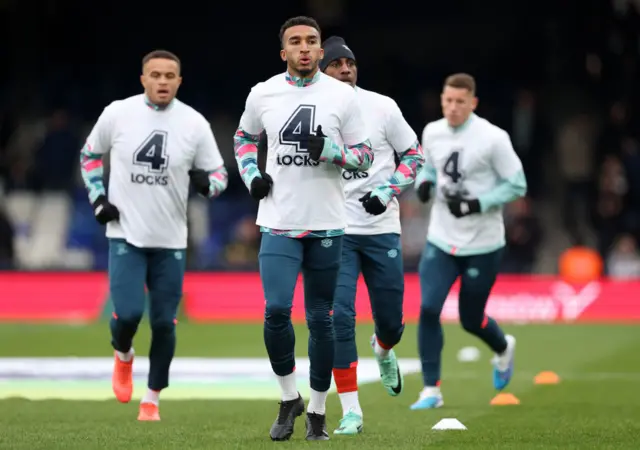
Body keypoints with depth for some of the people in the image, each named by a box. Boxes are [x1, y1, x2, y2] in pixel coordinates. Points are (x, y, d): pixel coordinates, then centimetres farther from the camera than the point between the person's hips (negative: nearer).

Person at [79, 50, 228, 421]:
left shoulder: (194, 123, -4)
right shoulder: (117, 114, -4)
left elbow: (220, 175, 4)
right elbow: (90, 155, 12)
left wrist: (206, 182, -20)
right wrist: (98, 199, 0)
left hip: (170, 241, 1)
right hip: (125, 235, -1)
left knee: (164, 322, 2)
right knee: (128, 313, -14)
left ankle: (152, 400, 19)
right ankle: (123, 356, 22)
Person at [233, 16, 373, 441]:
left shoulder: (342, 95, -2)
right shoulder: (262, 93, 2)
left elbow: (365, 155, 2)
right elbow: (244, 137, 21)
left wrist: (330, 151, -17)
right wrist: (252, 175, 3)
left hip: (326, 226, 0)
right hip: (279, 223, 0)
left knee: (321, 319, 5)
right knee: (276, 311, -13)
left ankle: (318, 410, 19)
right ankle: (289, 398, 7)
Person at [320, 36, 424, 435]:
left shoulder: (382, 107, -2)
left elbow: (414, 157, 5)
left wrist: (387, 191, -10)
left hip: (381, 229, 1)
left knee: (390, 319, 8)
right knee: (339, 316, -15)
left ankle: (383, 351, 48)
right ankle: (351, 412, -9)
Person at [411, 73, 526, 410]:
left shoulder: (493, 139, -15)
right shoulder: (432, 133, 0)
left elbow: (517, 186, -10)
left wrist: (477, 204, -22)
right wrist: (424, 183, -5)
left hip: (482, 246, -4)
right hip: (441, 241, 4)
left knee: (471, 319, 7)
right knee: (428, 309, -12)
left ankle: (503, 349, 43)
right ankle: (431, 390, -1)